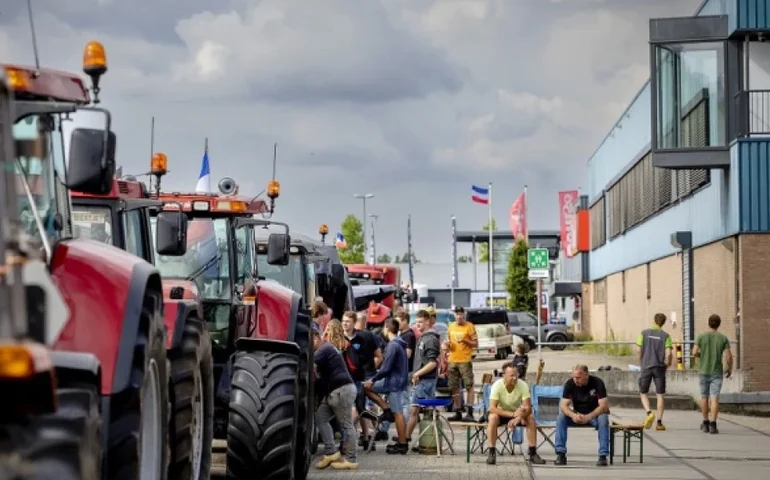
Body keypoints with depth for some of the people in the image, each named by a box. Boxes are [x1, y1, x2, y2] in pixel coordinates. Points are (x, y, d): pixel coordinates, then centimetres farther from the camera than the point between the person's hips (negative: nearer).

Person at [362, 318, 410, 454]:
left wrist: (373, 380, -11)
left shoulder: (393, 345, -19)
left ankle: (402, 444, -5)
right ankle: (387, 410, 9)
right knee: (367, 387, 14)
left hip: (394, 383, -9)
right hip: (394, 381, 9)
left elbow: (386, 368, -22)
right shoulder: (400, 344, 12)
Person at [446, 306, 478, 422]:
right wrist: (448, 344, 4)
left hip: (465, 361, -6)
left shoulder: (469, 326, -3)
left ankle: (470, 413, -13)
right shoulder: (451, 326, 14)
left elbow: (475, 343, -3)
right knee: (454, 387, 9)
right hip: (452, 360, 6)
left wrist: (464, 340, -17)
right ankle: (458, 413, 17)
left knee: (469, 386, -11)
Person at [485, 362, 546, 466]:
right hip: (501, 413, -2)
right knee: (493, 417, -35)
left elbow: (528, 408, -23)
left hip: (516, 412, 2)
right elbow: (492, 408, -32)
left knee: (531, 418, -25)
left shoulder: (523, 385, -20)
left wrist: (517, 418, -43)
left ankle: (533, 453, -17)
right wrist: (513, 414, -43)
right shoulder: (497, 386, -26)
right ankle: (491, 453, -27)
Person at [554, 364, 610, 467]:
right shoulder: (570, 384, -11)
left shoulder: (597, 383, -19)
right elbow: (563, 405, -14)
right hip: (577, 415, 3)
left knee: (603, 419, -35)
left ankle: (603, 456, -31)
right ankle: (561, 454, -23)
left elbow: (603, 406, -24)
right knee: (561, 418, -24)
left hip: (594, 414, -3)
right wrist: (573, 415, -36)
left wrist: (588, 417, -38)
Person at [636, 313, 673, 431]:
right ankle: (659, 422, 3)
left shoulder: (644, 333, 1)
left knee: (643, 393, 11)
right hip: (660, 368, 0)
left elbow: (638, 350, -4)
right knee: (660, 395, 6)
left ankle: (649, 412, -15)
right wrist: (667, 363, 10)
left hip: (646, 367, 0)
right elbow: (668, 353, -10)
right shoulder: (665, 336, -1)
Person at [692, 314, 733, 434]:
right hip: (717, 372, -1)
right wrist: (730, 369, 8)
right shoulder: (723, 338, -3)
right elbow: (729, 356, -8)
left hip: (703, 371, 1)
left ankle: (705, 423, 21)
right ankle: (713, 425, -14)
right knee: (714, 398, -4)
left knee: (704, 397, 15)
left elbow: (694, 353, -10)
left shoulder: (701, 337, -4)